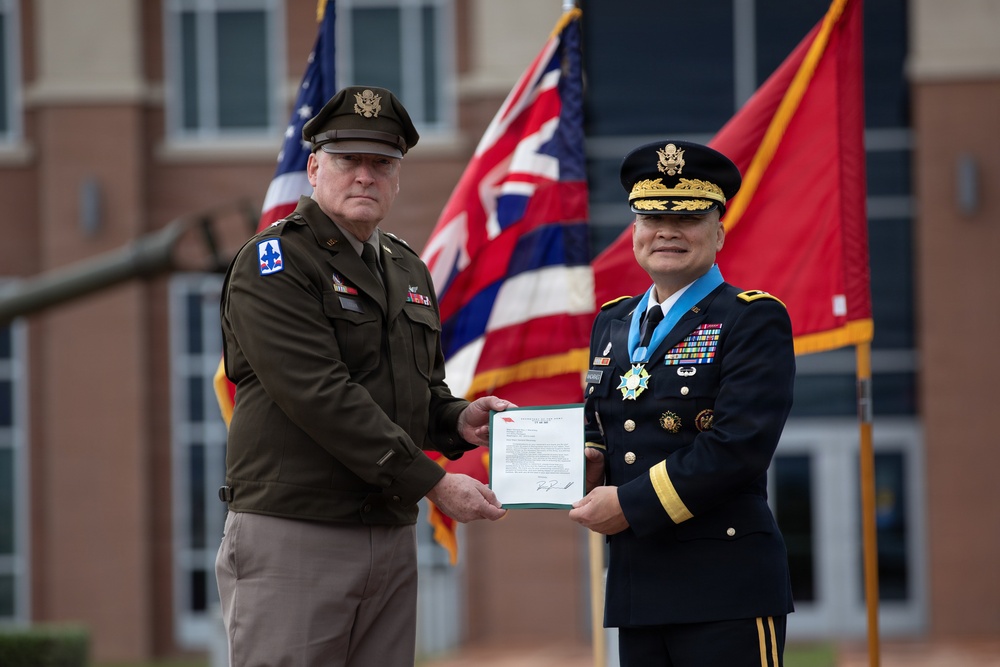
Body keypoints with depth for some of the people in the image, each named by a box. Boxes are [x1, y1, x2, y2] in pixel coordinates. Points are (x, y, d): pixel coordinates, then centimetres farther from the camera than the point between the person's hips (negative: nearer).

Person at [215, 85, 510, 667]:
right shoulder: (273, 264, -8)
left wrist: (458, 419, 2)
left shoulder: (408, 270, 18)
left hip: (393, 537, 7)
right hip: (293, 536, -7)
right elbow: (321, 396, -17)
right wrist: (432, 482, -18)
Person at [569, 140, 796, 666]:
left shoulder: (753, 320, -5)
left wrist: (630, 503, -16)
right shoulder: (612, 323, 17)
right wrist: (590, 460, 1)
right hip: (635, 586, 6)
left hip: (725, 586, -6)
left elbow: (740, 445, -16)